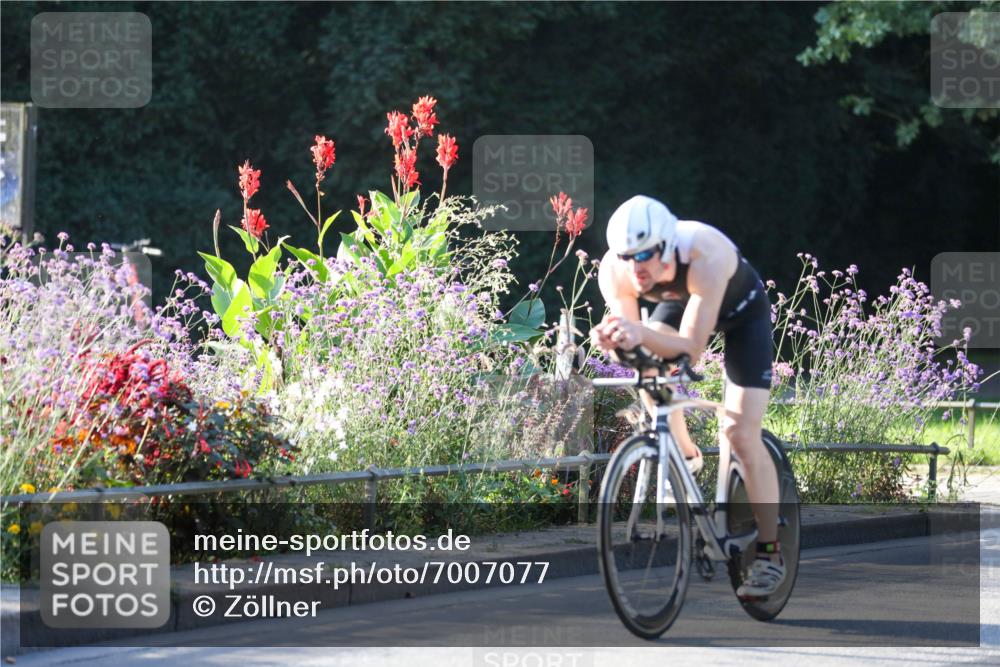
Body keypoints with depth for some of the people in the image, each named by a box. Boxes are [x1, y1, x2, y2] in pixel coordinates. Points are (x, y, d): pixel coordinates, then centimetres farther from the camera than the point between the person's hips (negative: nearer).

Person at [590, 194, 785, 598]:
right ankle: (686, 458, 12)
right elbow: (630, 349, -26)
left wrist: (641, 336, -62)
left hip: (741, 310, -5)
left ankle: (770, 554, -7)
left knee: (740, 432, -15)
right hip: (678, 304, 5)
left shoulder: (704, 256, -43)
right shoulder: (615, 271, -30)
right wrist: (612, 339, -49)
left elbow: (691, 348, -44)